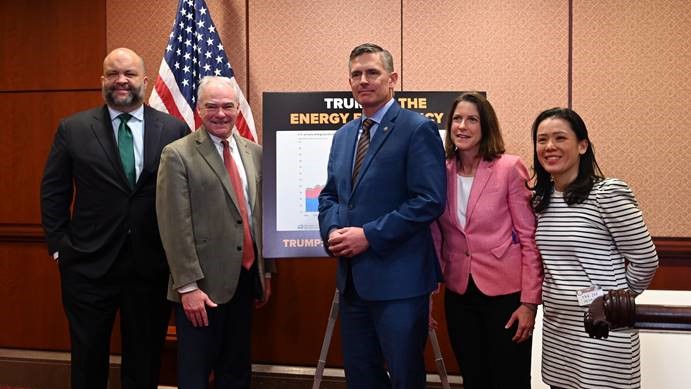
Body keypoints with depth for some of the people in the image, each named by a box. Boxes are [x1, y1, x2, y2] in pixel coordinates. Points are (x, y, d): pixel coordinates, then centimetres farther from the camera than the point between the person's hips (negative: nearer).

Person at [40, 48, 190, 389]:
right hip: (88, 265, 0)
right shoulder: (73, 129, 1)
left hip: (152, 265, 0)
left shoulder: (174, 129, 0)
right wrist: (59, 246, -1)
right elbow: (53, 193, 5)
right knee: (88, 361, 14)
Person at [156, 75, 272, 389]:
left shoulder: (254, 153, 9)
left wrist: (266, 273, 13)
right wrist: (188, 286, -16)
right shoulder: (178, 155, -8)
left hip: (246, 278, 6)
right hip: (203, 284, -5)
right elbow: (175, 227, -12)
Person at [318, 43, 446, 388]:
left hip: (398, 276, -7)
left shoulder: (417, 129, -9)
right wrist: (332, 230, -3)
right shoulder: (343, 135, 15)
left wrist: (370, 235, -19)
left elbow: (429, 200, -17)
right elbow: (330, 195, 18)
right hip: (352, 276, 7)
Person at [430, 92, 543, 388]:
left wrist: (529, 301, -11)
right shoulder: (441, 173, 2)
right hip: (459, 294, 4)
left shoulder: (509, 168, -9)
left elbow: (529, 238, -8)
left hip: (505, 293, -4)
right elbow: (436, 238, 8)